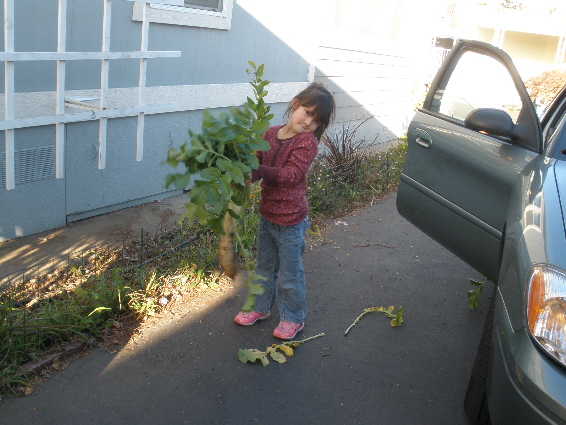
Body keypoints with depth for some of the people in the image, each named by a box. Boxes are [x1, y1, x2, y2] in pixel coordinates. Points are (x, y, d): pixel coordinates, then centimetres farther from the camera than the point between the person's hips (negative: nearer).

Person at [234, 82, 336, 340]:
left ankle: (294, 318, 28)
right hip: (266, 214, 7)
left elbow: (291, 175, -28)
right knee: (264, 266, 23)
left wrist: (258, 171, -38)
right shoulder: (271, 134, 2)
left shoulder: (307, 142, -17)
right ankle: (261, 308, 42)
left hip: (290, 221, -6)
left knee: (289, 274, 8)